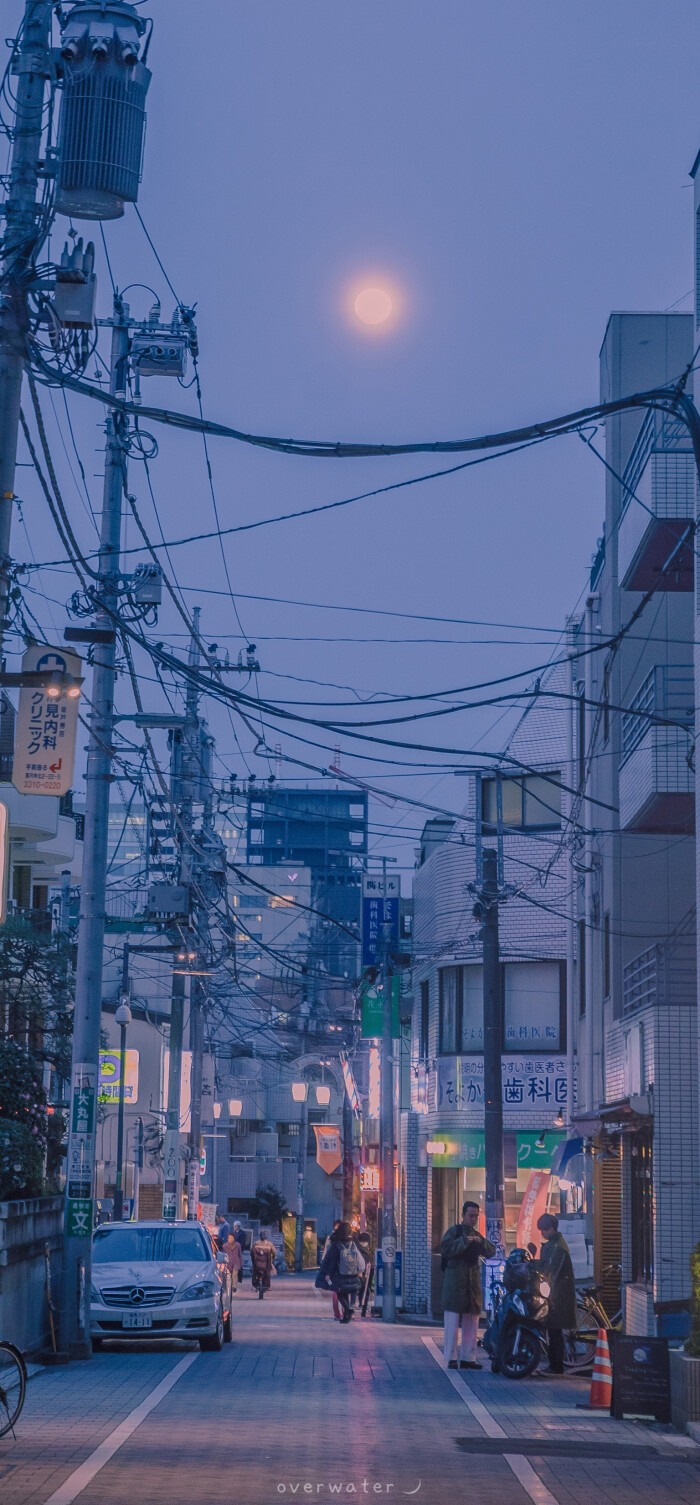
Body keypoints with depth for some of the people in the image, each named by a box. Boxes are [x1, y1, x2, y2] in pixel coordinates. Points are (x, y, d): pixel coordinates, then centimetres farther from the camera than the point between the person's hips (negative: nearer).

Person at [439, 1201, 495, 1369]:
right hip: (454, 1283, -6)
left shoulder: (477, 1235, 18)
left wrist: (481, 1242, -10)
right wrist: (464, 1241, -20)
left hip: (472, 1283, 6)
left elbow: (490, 1253, 7)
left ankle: (468, 1358, 12)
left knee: (472, 1323, 7)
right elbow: (445, 1249, -16)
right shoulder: (454, 1232, 1)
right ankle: (451, 1358, -5)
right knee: (452, 1321, -7)